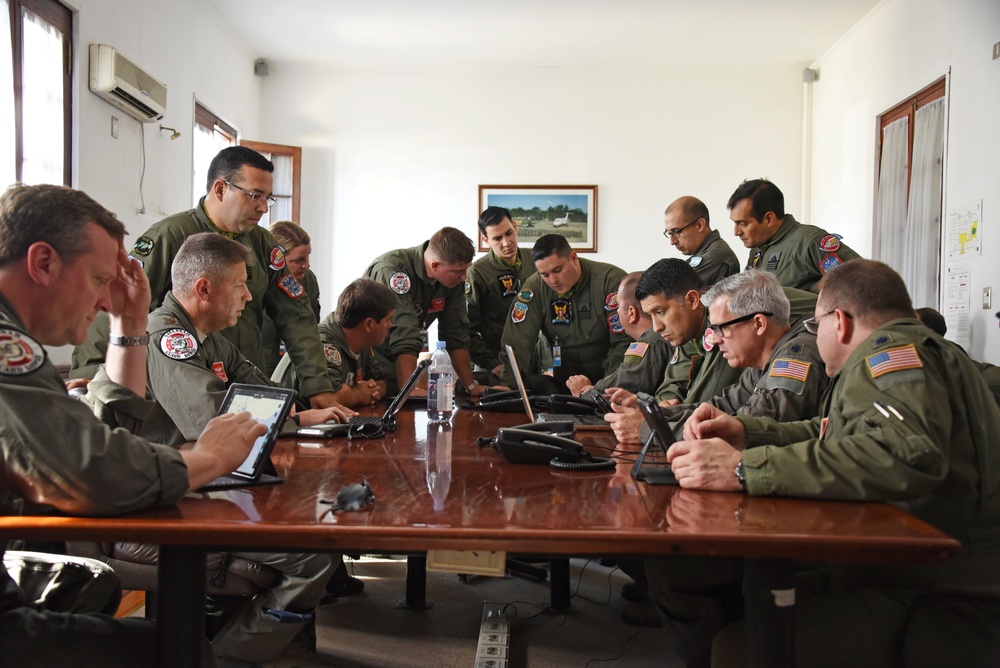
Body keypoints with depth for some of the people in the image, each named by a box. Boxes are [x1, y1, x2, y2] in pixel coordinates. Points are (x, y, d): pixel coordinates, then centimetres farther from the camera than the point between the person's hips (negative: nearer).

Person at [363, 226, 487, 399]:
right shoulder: (392, 270, -29)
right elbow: (405, 337, -38)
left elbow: (456, 333, -1)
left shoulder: (454, 277, -7)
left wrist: (471, 386, -3)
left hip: (395, 362, 6)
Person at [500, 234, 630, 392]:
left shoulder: (611, 280, -14)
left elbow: (624, 341, -17)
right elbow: (517, 341, -11)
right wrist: (508, 385, -24)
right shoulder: (534, 288, -6)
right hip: (563, 379, 4)